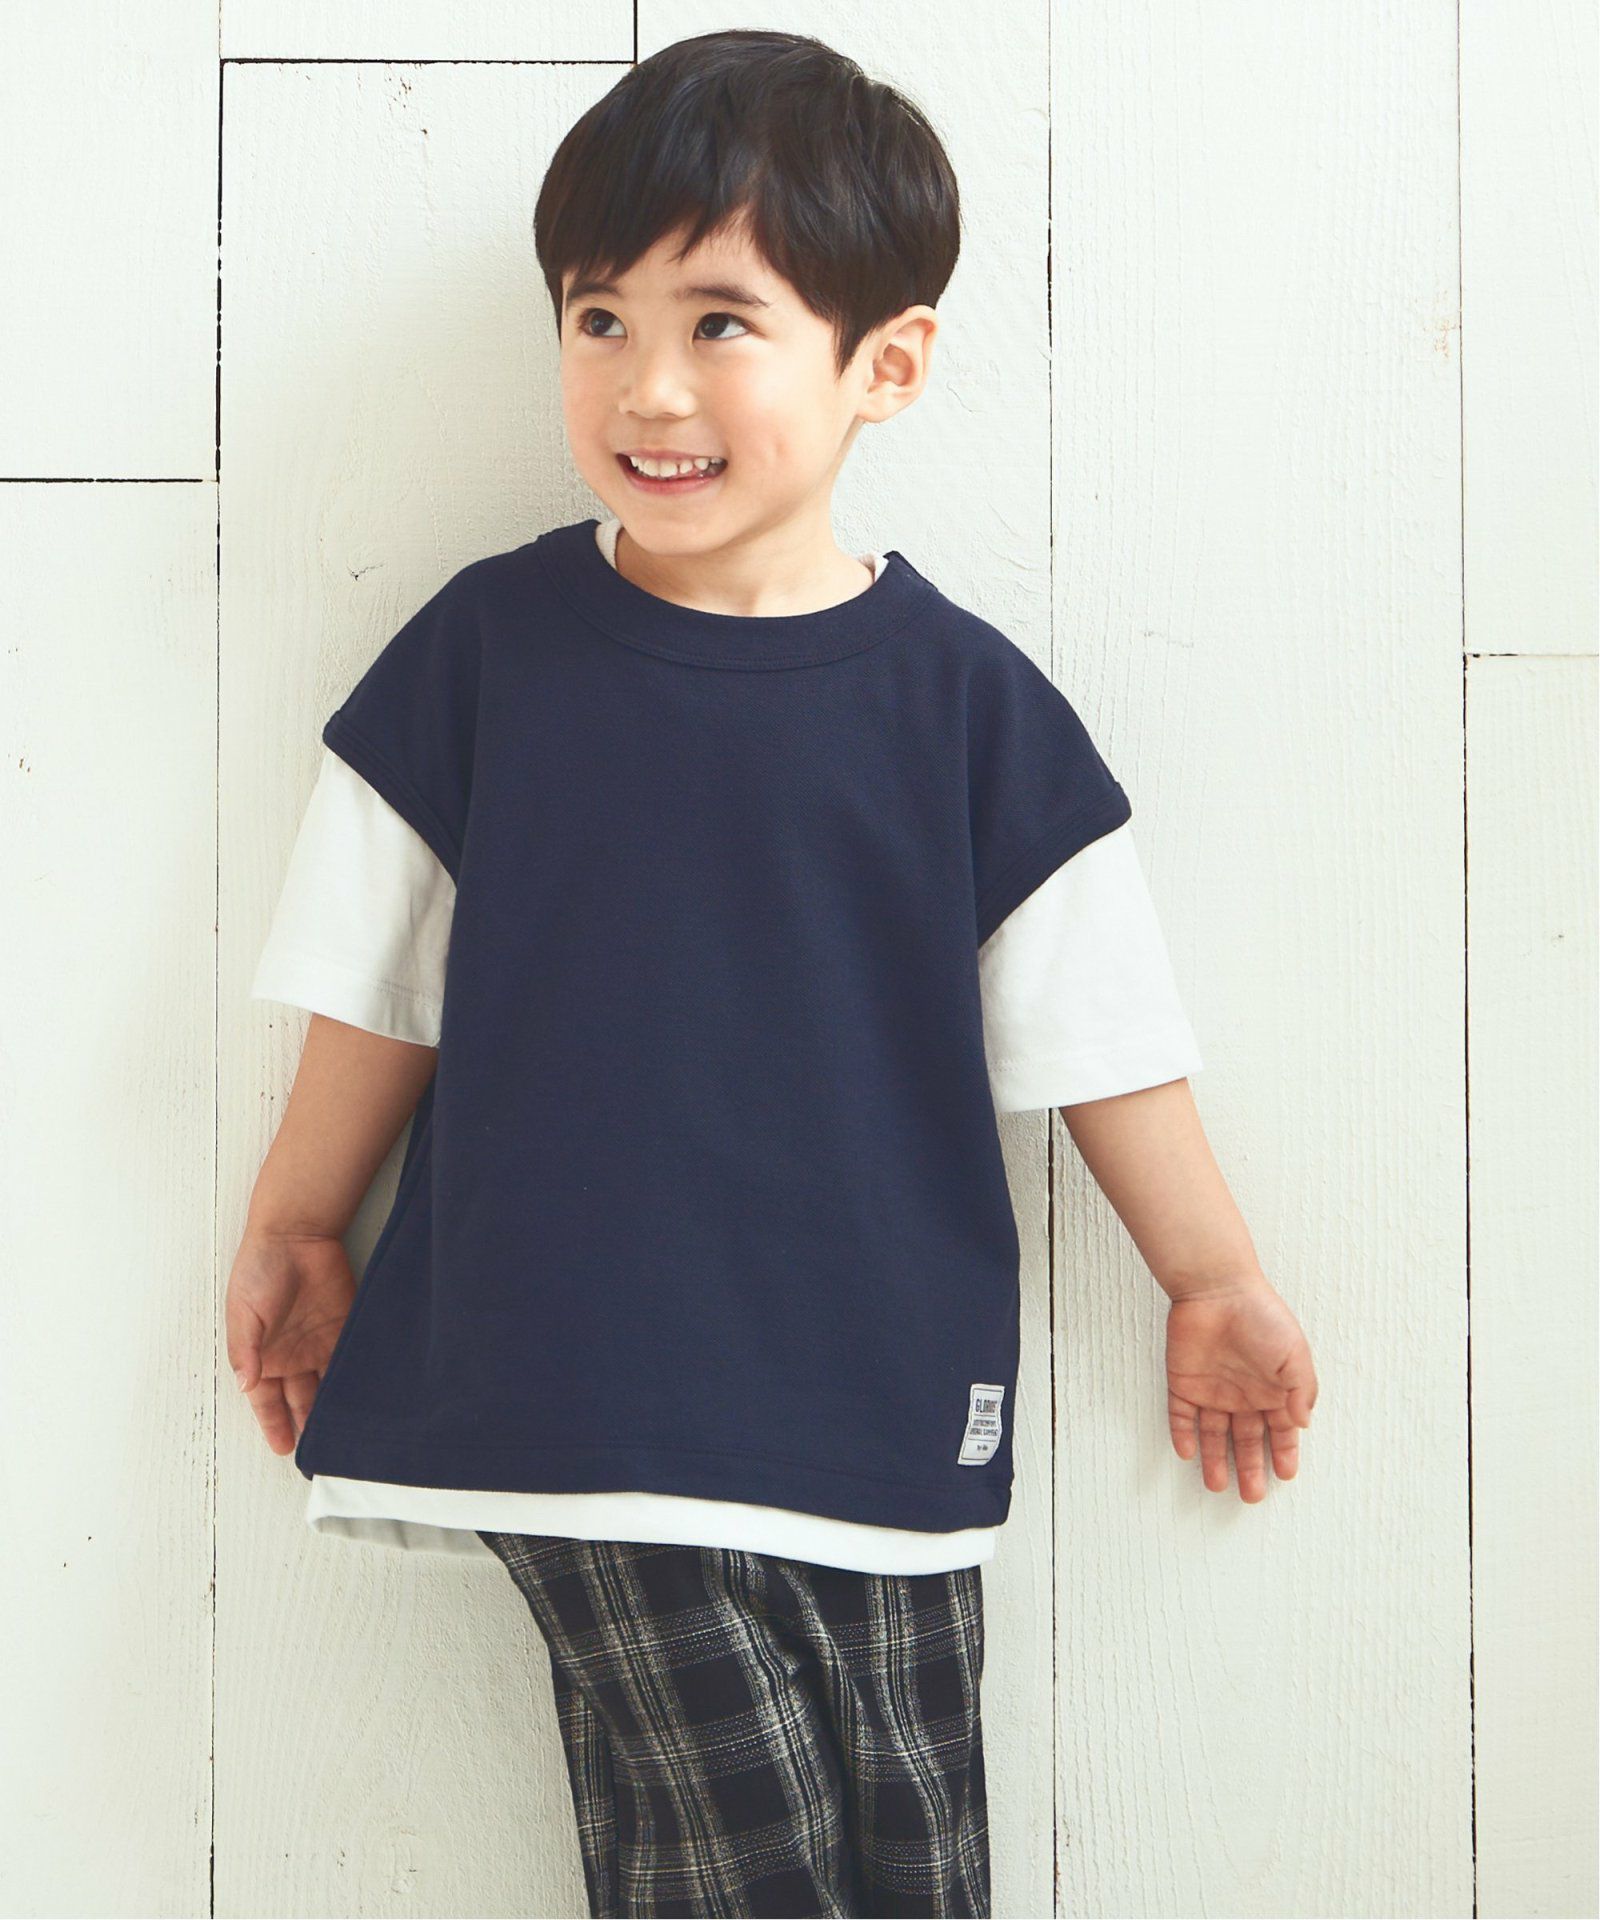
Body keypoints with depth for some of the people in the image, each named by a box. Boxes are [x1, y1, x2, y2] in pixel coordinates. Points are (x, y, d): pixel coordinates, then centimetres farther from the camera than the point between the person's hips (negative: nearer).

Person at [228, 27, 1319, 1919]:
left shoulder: (962, 696, -1)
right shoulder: (488, 645, 0)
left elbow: (1098, 1029, 7)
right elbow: (379, 984, 10)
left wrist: (1214, 1281, 13)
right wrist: (293, 1227, 17)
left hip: (884, 1407, 1)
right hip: (585, 1394, -1)